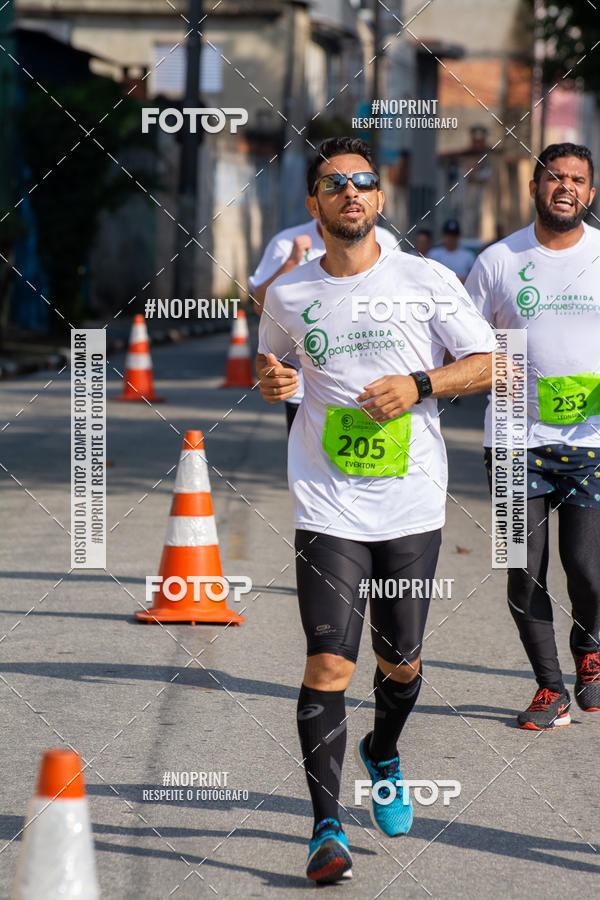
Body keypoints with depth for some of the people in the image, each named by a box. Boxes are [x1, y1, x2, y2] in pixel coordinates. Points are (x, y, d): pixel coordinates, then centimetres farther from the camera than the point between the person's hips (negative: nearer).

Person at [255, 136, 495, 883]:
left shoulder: (427, 281, 0)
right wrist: (270, 379, -1)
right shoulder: (288, 295, 4)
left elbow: (489, 365, 2)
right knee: (329, 661, -11)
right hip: (328, 507, 0)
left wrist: (419, 386, -13)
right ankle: (327, 827, -7)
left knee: (401, 662, 10)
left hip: (413, 505, 0)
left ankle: (383, 756, 43)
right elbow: (272, 355, 23)